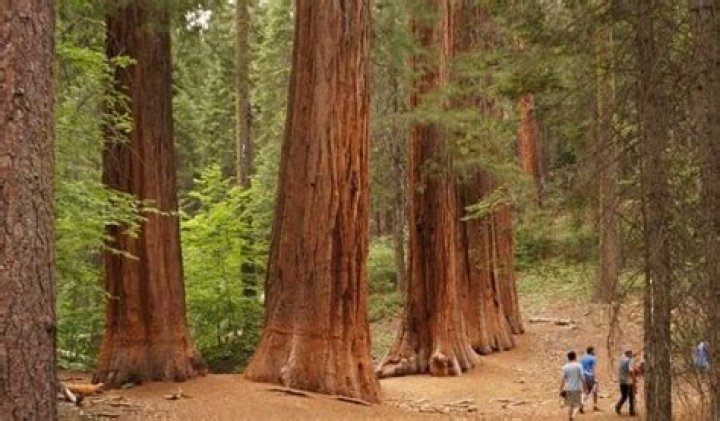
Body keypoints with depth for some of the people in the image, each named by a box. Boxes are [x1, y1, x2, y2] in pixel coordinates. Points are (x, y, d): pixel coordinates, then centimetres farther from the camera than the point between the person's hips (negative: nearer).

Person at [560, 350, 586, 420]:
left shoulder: (565, 367, -2)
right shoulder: (579, 366, -6)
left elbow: (563, 379, -3)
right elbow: (582, 377, -7)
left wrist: (561, 389, 1)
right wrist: (584, 387, 2)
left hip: (568, 388, 2)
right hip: (577, 388, -2)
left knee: (569, 405, 14)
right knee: (577, 405, 5)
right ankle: (573, 416, -17)